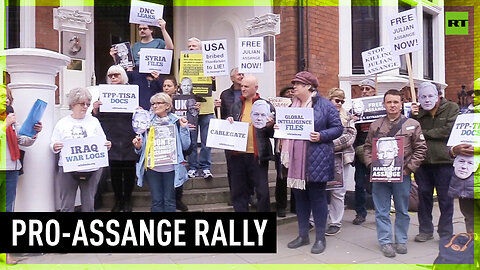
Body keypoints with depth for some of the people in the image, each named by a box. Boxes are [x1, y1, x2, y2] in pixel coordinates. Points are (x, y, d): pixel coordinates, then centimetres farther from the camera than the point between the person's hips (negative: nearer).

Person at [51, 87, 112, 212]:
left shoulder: (94, 121, 9)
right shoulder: (62, 123, 7)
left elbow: (102, 143, 11)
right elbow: (53, 144, 8)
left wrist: (107, 146, -11)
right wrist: (55, 147, -15)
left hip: (91, 170, 1)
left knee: (88, 205, 8)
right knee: (67, 206, 3)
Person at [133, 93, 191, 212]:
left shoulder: (177, 122, 3)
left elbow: (185, 146, 0)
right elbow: (143, 147, 12)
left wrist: (184, 128, -8)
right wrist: (138, 146, -9)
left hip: (170, 167, -2)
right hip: (152, 167, 2)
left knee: (169, 200, 4)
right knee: (156, 200, 6)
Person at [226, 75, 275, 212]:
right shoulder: (236, 105, 11)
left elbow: (273, 133, 1)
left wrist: (270, 126, -20)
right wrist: (229, 122, 0)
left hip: (257, 155, -4)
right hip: (238, 155, 4)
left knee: (262, 192, 3)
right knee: (238, 191, 12)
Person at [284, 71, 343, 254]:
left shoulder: (324, 105, -4)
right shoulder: (293, 105, 15)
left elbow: (338, 128, -5)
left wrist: (321, 136, -19)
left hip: (317, 160, -6)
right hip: (297, 160, 6)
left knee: (317, 196, 2)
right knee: (299, 196, 12)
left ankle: (320, 238, 14)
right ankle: (303, 235, 25)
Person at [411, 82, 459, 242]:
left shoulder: (451, 108, -1)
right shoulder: (417, 112, 8)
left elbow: (448, 131, -14)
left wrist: (424, 133, -8)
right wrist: (412, 117, -11)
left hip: (444, 160, -3)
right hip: (422, 161, 3)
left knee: (445, 199, 5)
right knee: (424, 196, 11)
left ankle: (446, 233, 18)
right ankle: (425, 230, 24)